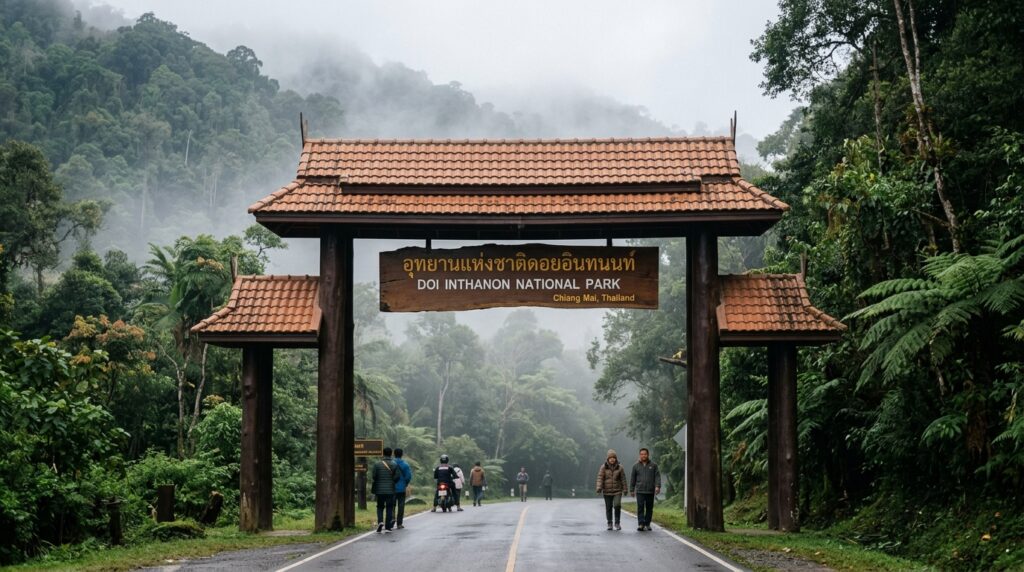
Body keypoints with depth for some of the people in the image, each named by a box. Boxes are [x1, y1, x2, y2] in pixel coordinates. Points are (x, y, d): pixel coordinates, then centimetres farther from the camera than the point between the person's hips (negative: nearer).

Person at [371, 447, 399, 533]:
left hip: (380, 490, 0)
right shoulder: (394, 465, -3)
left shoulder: (377, 464, -4)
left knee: (380, 507, 13)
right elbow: (397, 477, -8)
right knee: (389, 508, 6)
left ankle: (380, 521, -12)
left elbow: (374, 476, -5)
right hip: (390, 490, 0)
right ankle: (387, 527, 3)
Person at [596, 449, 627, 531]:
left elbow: (623, 479, 5)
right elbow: (600, 478, -7)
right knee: (608, 508, 6)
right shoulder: (603, 467, -1)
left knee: (617, 505, -16)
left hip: (617, 491, 0)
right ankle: (609, 524, 17)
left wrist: (625, 489, 5)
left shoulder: (619, 467, 2)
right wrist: (599, 487, -20)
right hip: (607, 491, 0)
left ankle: (617, 523, -3)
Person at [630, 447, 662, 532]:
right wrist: (632, 490, 11)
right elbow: (632, 478, 12)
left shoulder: (653, 465, 5)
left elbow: (657, 476, 1)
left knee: (649, 508, 6)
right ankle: (641, 524, -12)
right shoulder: (636, 466, 8)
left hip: (650, 491, 1)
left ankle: (647, 524, 16)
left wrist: (658, 486, -13)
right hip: (640, 491, -1)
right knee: (640, 508, -10)